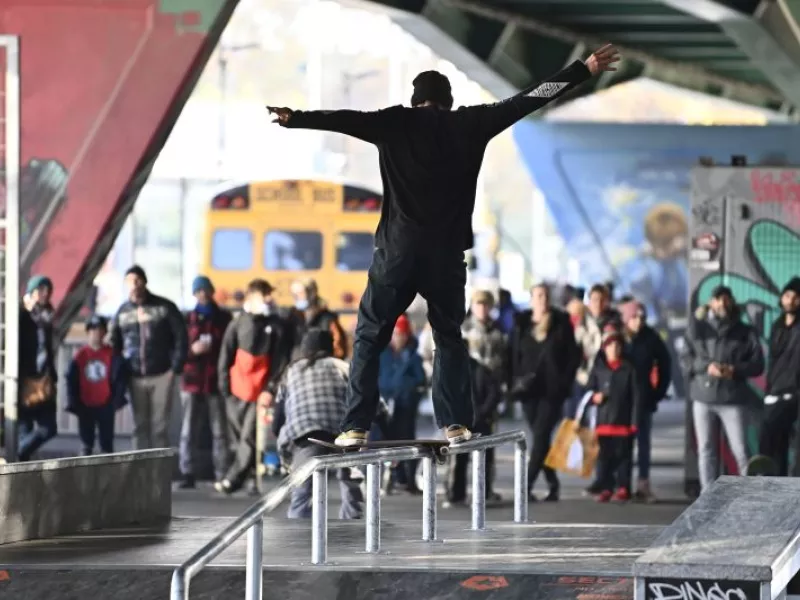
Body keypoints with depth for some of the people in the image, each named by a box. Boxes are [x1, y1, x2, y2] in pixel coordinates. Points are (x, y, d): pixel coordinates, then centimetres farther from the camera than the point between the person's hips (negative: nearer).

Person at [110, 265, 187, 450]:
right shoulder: (122, 312, 9)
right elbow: (114, 344, 13)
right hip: (135, 378, 3)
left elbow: (181, 337, -1)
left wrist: (176, 367, -8)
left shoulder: (164, 307, -1)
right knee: (140, 426, 6)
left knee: (160, 426, -1)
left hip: (162, 375, -3)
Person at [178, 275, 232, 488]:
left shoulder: (224, 318, 11)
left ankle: (222, 475, -3)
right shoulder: (188, 319, 13)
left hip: (217, 381, -1)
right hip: (192, 382, 1)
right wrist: (192, 350, -8)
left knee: (219, 431, -5)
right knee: (189, 430, -5)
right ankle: (187, 474, -3)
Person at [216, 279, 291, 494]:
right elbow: (225, 357, 9)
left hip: (261, 393, -3)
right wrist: (225, 385, 0)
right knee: (236, 434, 5)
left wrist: (271, 389, -9)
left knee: (249, 436, -9)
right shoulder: (238, 324, 9)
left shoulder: (278, 326, 3)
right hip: (237, 391, 3)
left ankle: (234, 478, -10)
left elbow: (282, 361, 0)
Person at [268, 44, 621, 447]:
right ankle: (455, 424, 2)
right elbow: (527, 100, 7)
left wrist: (295, 119, 15)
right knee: (449, 337, 16)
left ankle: (355, 428, -2)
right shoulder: (469, 124, 6)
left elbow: (343, 120, 5)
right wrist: (585, 70, 10)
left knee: (369, 338, 7)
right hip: (446, 253, 1)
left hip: (397, 249, -1)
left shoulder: (395, 123, 4)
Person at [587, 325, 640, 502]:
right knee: (604, 456, 4)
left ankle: (623, 488, 8)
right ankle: (605, 488, 9)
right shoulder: (598, 368, 6)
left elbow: (636, 396, 0)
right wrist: (594, 396, -10)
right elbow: (590, 389, 15)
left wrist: (634, 422, -5)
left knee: (623, 456, 2)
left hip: (623, 422, -2)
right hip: (603, 420, 2)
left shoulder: (629, 369, 0)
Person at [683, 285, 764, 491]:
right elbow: (687, 359, 2)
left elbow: (757, 364, 2)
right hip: (703, 397, 2)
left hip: (733, 399, -2)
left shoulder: (745, 332, 6)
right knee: (706, 450, 5)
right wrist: (706, 366, -15)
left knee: (740, 450, -7)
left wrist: (735, 370, -14)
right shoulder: (700, 328, 8)